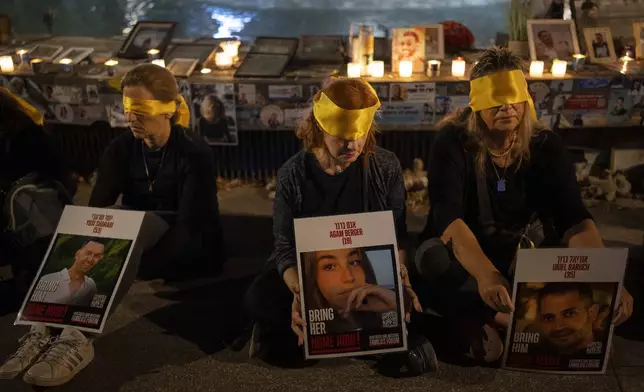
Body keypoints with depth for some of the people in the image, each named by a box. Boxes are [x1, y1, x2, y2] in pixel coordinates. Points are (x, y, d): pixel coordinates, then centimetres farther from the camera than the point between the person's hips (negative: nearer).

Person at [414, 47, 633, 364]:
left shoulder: (546, 145, -6)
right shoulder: (453, 143, -17)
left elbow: (574, 218, -15)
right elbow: (449, 218, -31)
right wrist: (486, 275, -49)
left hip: (522, 257, 3)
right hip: (461, 257, -3)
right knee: (432, 258, -37)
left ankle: (476, 322, -24)